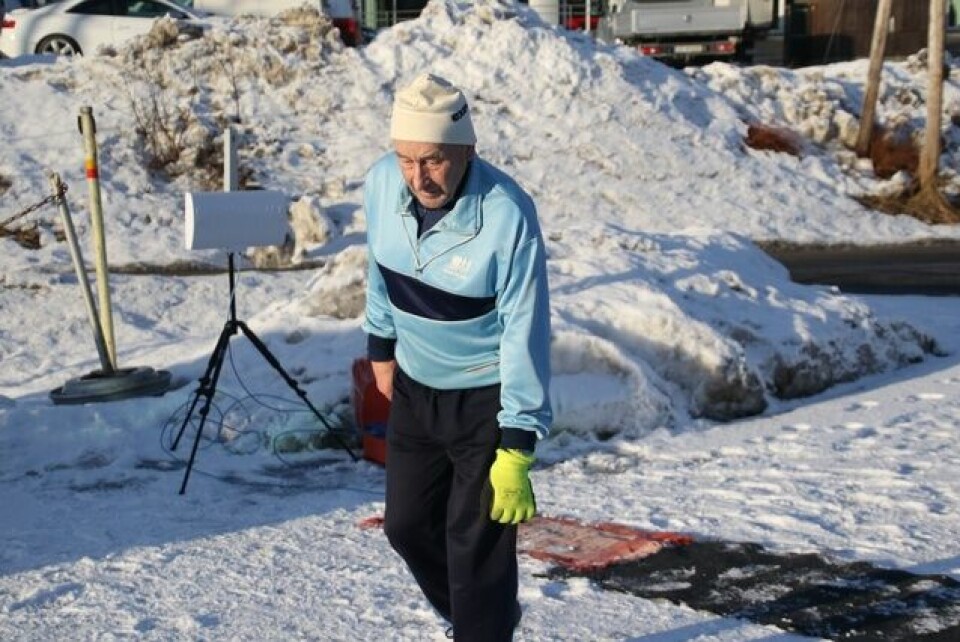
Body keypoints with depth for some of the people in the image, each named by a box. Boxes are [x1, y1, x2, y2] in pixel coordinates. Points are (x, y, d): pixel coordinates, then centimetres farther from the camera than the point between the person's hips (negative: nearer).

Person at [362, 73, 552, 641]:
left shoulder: (508, 216, -28)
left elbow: (524, 334, -24)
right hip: (415, 386, 6)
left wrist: (516, 449, -24)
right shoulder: (382, 183, -12)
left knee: (476, 546, -5)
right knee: (407, 526, 15)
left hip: (486, 396, -6)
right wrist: (381, 345, 17)